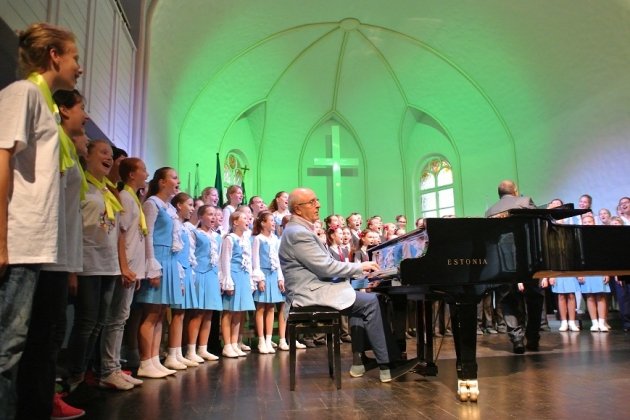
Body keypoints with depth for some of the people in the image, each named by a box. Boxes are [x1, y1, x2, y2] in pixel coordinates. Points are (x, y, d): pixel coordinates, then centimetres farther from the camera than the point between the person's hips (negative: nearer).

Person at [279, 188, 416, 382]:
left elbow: (323, 264, 18)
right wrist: (360, 266, -9)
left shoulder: (300, 230, 17)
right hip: (311, 293, -11)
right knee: (372, 302, -13)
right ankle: (387, 365, -6)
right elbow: (326, 267, -21)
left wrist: (357, 269, 9)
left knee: (362, 299, 10)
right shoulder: (298, 233, -17)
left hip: (315, 287, 11)